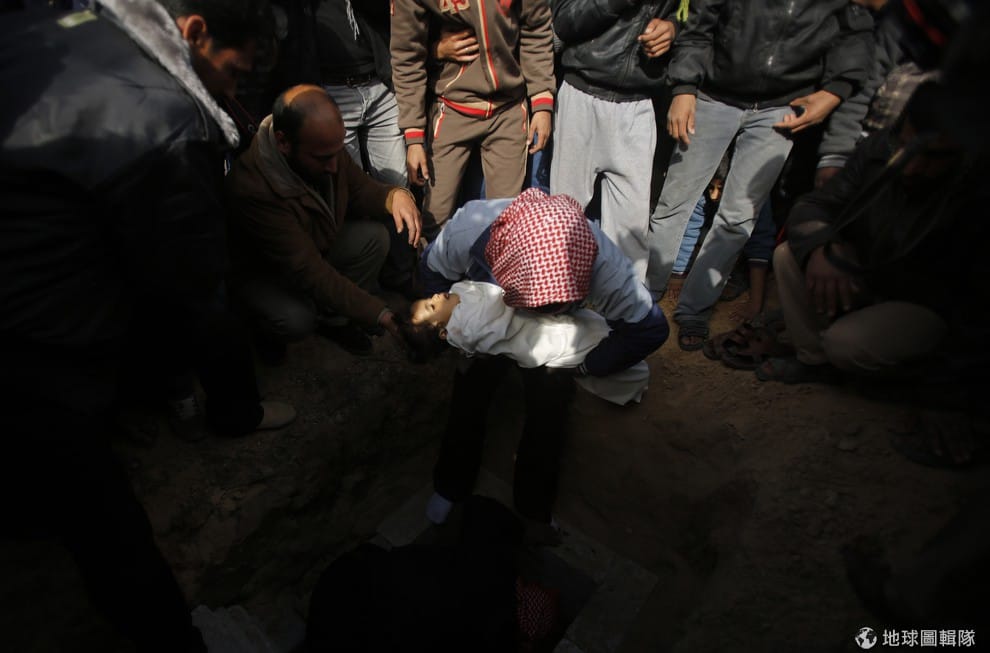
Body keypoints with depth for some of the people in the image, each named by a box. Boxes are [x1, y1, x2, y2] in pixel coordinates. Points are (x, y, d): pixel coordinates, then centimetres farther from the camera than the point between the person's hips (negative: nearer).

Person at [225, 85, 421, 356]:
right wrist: (378, 313, -40)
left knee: (374, 236, -16)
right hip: (260, 271, -6)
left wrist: (395, 195, -28)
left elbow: (359, 188, -4)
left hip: (318, 243, 6)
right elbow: (307, 271, -39)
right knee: (296, 318, -33)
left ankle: (335, 319, 2)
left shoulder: (323, 145, -21)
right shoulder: (252, 187, -39)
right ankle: (269, 332, 6)